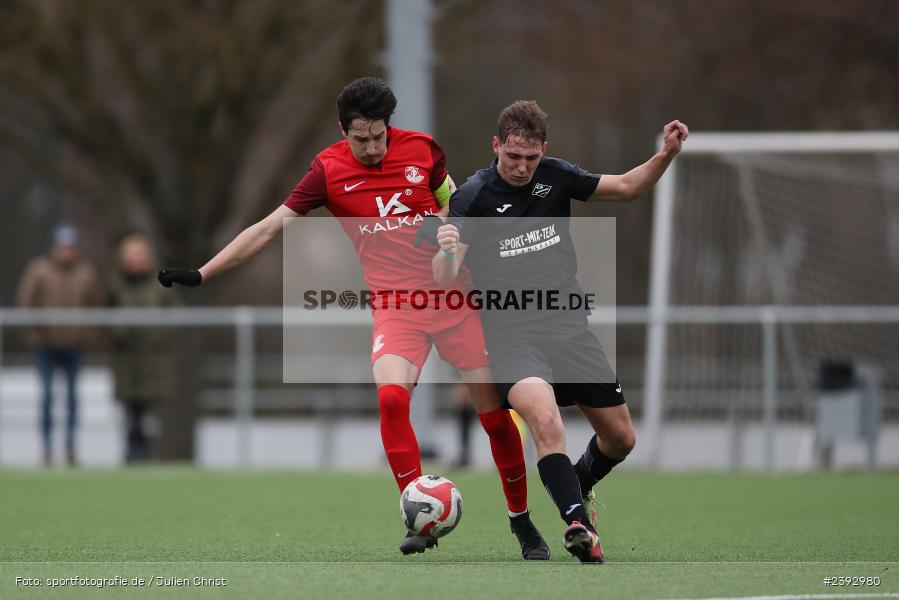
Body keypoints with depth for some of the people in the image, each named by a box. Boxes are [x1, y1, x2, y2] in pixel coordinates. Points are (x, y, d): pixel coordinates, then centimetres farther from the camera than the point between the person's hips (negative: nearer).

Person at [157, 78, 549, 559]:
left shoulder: (422, 148, 1)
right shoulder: (329, 170, -3)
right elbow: (270, 228, 1)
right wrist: (201, 273, -1)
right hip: (394, 304, -1)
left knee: (492, 405, -2)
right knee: (391, 396, -26)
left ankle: (521, 521, 16)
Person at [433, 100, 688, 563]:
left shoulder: (555, 176, 5)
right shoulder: (473, 195, -8)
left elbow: (625, 187, 14)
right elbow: (443, 281, -15)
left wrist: (666, 155, -2)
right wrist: (445, 252, -38)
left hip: (569, 327, 5)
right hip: (511, 332, -5)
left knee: (620, 438, 9)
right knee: (546, 421, -33)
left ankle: (577, 487, 39)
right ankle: (579, 524, -33)